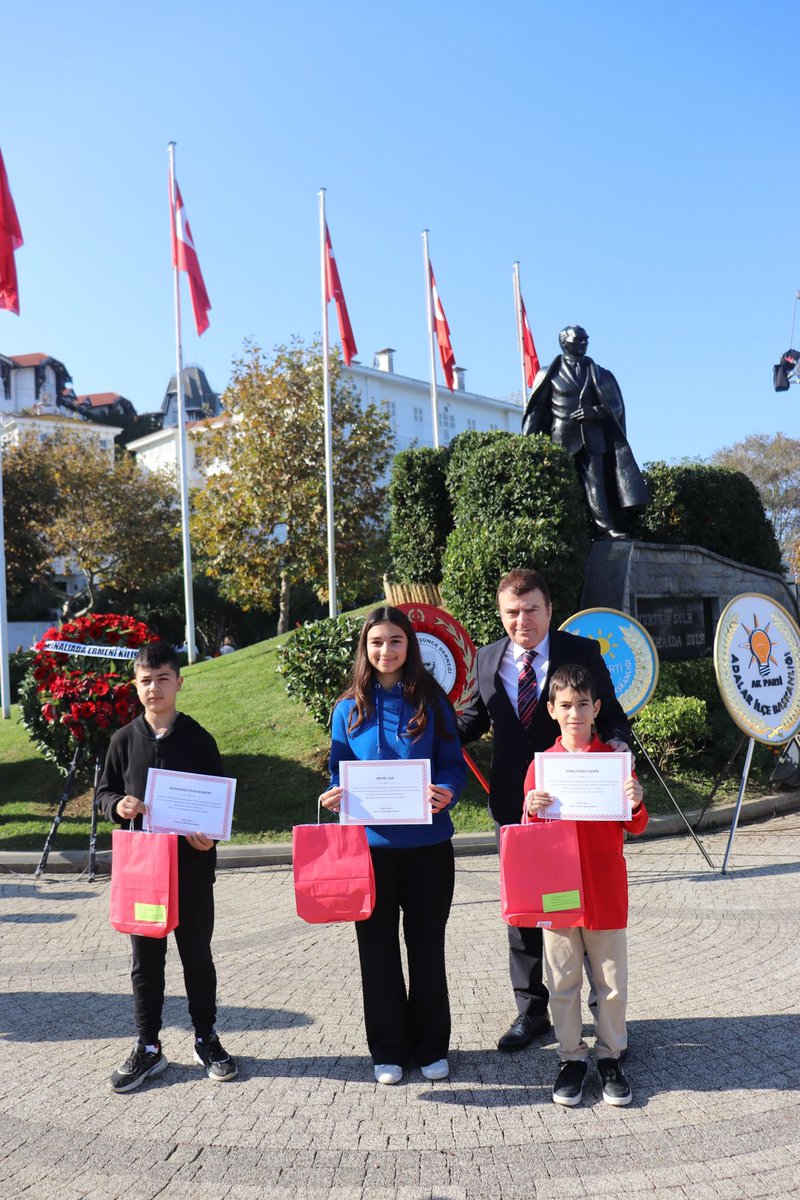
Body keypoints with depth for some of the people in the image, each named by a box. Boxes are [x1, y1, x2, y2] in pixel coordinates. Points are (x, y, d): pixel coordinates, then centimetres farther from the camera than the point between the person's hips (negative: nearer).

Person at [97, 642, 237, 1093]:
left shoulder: (198, 739, -3)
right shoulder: (125, 740, 2)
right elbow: (105, 790, 10)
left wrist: (207, 833, -17)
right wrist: (118, 805, -12)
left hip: (192, 865, -1)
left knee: (197, 954, 10)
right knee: (146, 958, 10)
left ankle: (206, 1038, 26)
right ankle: (148, 1047, 24)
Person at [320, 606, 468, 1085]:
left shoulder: (431, 700, -1)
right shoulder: (350, 707, 3)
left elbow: (454, 763, 0)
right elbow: (340, 771, 8)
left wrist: (448, 792, -21)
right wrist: (336, 796, -14)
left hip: (428, 843, -1)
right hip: (370, 843, 1)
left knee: (427, 944, 11)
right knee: (378, 947, 10)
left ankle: (432, 1046, 28)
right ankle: (389, 1049, 27)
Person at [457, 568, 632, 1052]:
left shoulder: (583, 652, -7)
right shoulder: (487, 659, 3)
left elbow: (612, 715, -4)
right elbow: (474, 720, 11)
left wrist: (616, 744, -26)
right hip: (514, 804, 3)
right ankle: (532, 1010, 32)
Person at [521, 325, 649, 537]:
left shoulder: (598, 374, 14)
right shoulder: (550, 374, 9)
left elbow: (615, 407, 10)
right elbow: (536, 408, 6)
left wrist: (594, 411, -10)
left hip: (591, 437, 1)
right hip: (561, 438, -1)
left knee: (596, 481, -9)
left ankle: (607, 526, -15)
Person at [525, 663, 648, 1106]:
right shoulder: (541, 764, 1)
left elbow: (634, 827, 4)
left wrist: (636, 804, -17)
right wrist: (532, 811, -16)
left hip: (606, 890, 0)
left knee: (612, 981, 9)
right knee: (563, 982, 9)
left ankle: (610, 1056, 26)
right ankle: (571, 1057, 24)